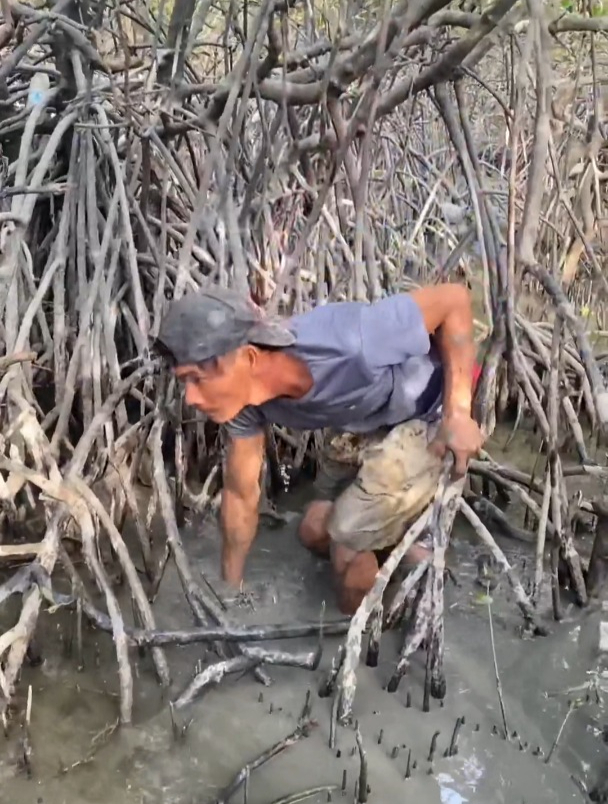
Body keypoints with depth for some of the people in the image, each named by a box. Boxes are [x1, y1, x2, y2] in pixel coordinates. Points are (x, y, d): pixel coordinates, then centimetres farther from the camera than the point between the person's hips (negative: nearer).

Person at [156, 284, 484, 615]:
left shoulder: (346, 345, -44)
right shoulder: (243, 392, -21)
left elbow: (454, 298, -30)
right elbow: (240, 493, -7)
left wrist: (457, 412, -31)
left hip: (424, 415, -6)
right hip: (363, 424, 6)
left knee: (347, 543, -13)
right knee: (314, 533, 17)